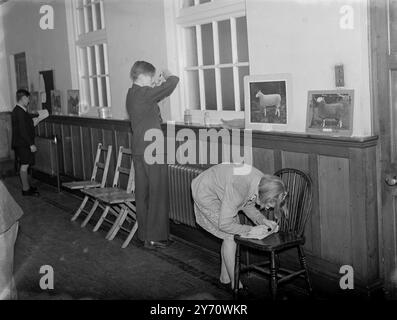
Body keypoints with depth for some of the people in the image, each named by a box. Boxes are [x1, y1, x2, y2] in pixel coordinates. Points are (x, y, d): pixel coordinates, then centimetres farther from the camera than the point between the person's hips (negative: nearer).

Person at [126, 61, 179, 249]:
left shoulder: (131, 94, 11)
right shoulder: (144, 93, -16)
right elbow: (173, 82, -15)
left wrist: (160, 83, 12)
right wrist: (167, 76, 5)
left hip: (138, 151, 9)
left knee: (142, 193, 12)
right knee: (157, 195, -1)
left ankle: (143, 234, 20)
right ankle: (154, 238, 3)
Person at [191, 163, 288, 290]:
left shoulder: (262, 181, -17)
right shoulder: (238, 188, -40)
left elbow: (248, 204, 2)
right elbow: (224, 224, -32)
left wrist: (263, 220, -12)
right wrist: (251, 230, -26)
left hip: (219, 191, 8)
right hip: (205, 193, -8)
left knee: (234, 233, 7)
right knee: (231, 236, -10)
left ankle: (225, 277, 24)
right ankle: (235, 284, 2)